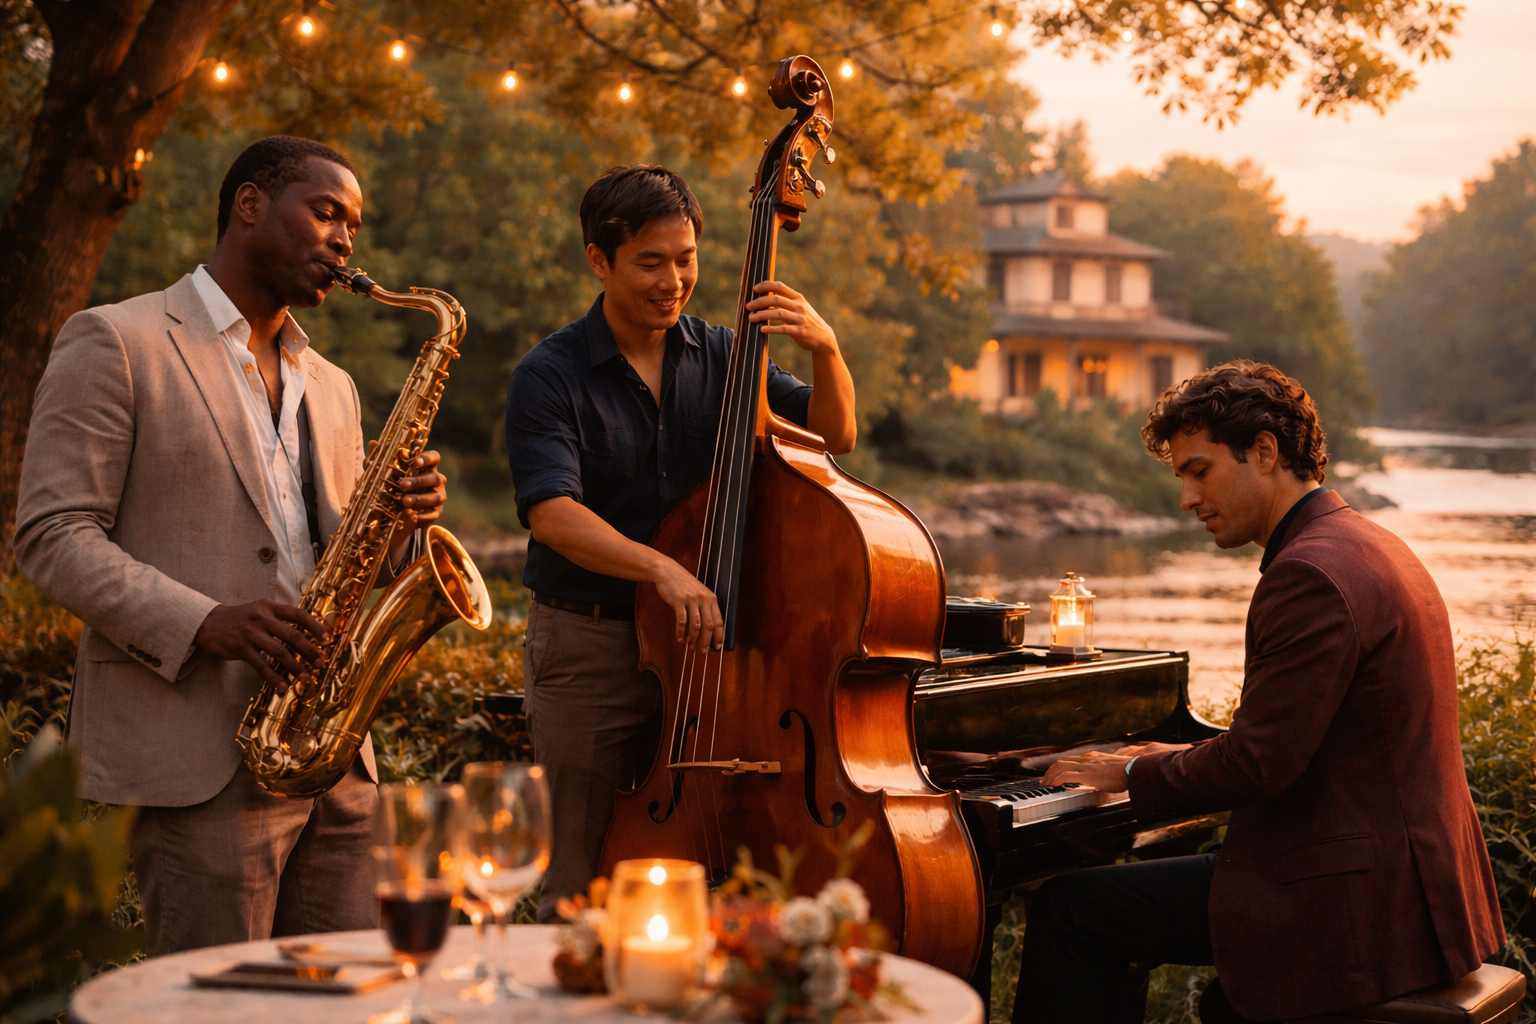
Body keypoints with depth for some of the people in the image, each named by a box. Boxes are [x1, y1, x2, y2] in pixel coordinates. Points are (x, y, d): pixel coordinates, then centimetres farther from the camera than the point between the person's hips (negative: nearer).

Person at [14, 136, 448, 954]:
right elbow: (51, 536, -8)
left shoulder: (330, 388, 21)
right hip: (197, 760, -7)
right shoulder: (114, 343, 0)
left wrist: (398, 524, 1)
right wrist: (202, 624, -21)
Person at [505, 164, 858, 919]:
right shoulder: (550, 376, -8)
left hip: (703, 638, 4)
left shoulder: (721, 356, 6)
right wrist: (659, 568, -38)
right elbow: (552, 513, -23)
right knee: (582, 886, 3)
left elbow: (834, 436, 3)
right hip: (586, 650, -3)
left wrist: (825, 348, -17)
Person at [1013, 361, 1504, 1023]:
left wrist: (1133, 775, -6)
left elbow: (1256, 764, -22)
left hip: (1354, 904, -11)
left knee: (1070, 907, -5)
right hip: (1412, 886, 11)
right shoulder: (1370, 548, 15)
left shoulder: (1312, 574, -20)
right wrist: (1191, 759, 18)